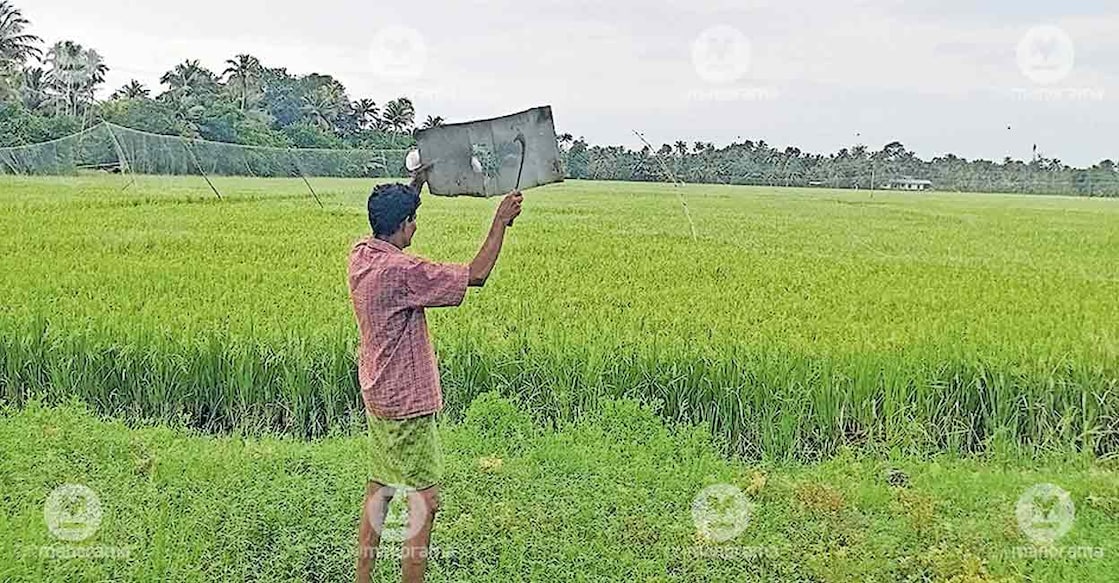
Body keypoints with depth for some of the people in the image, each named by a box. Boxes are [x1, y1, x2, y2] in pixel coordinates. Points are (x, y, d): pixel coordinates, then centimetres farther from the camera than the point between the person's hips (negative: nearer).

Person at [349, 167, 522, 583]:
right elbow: (476, 275, -21)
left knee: (378, 491, 18)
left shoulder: (361, 255, 1)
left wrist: (414, 185, 22)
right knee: (424, 503, -1)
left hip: (378, 396, 10)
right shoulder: (401, 271, -24)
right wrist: (501, 220, -13)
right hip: (406, 404, -9)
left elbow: (389, 221, 26)